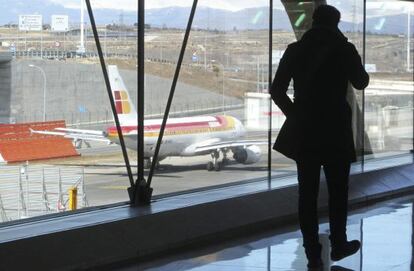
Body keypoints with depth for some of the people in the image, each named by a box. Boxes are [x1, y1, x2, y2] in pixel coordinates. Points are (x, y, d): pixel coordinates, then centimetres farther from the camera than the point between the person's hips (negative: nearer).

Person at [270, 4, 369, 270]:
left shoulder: (295, 50, 1)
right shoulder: (344, 49, -5)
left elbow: (277, 91, 2)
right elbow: (361, 82, 10)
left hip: (304, 131, 2)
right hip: (335, 131, -2)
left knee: (308, 193, 4)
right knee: (338, 191, 12)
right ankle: (338, 245, 21)